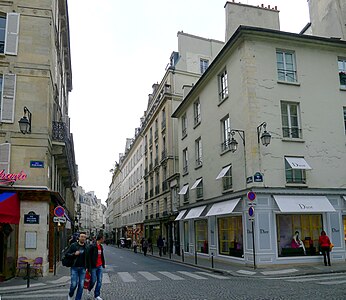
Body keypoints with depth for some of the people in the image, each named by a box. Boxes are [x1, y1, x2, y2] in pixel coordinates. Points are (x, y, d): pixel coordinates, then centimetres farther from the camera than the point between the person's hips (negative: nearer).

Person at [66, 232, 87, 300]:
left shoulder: (86, 247, 4)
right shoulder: (73, 245, -2)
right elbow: (67, 254, -1)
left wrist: (87, 267, 9)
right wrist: (74, 254, -18)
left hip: (82, 269, 2)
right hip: (74, 268, -2)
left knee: (81, 285, 1)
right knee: (74, 284, -3)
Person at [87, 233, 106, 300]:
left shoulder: (101, 246, 10)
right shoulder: (92, 246, -15)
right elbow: (88, 257, -16)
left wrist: (103, 264, 20)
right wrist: (89, 267, -17)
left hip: (99, 266, 7)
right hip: (94, 267, -7)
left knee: (99, 281, 5)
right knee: (93, 280, 1)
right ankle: (89, 290, 31)